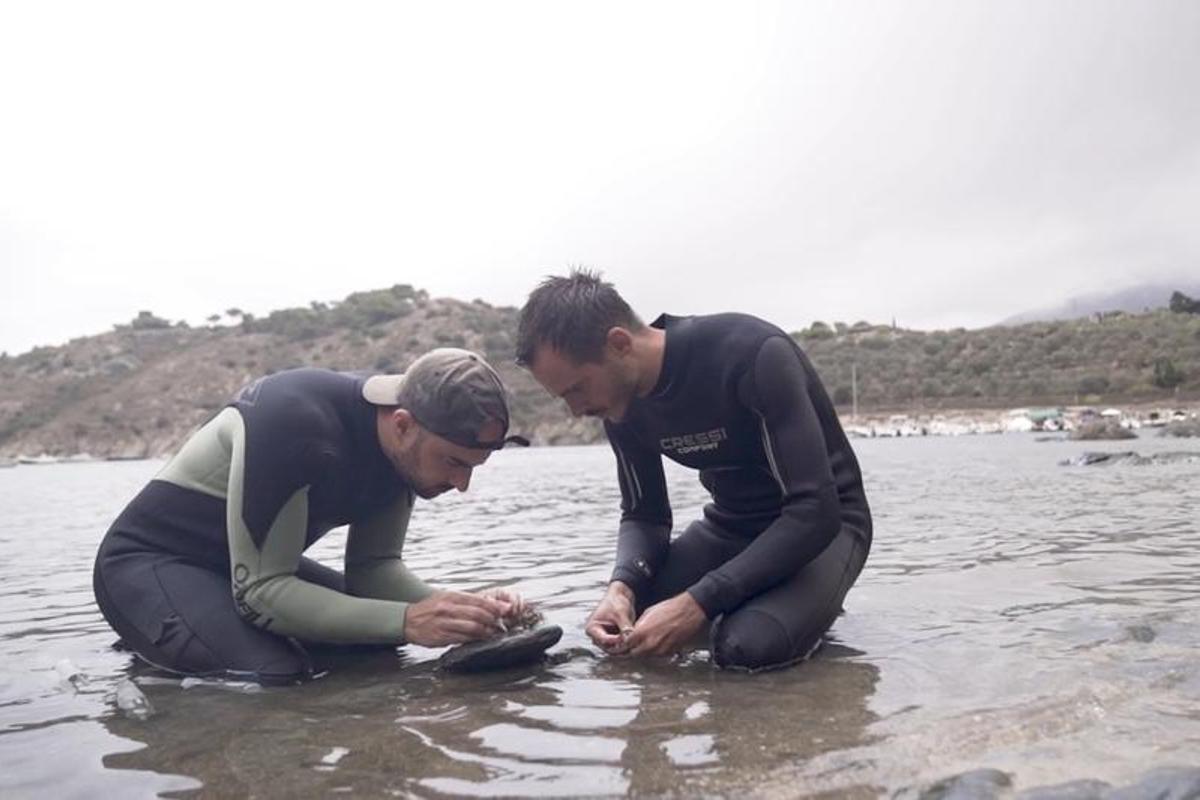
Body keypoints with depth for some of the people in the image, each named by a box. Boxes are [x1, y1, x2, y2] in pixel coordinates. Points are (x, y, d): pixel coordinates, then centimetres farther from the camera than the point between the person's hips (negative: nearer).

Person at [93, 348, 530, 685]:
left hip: (253, 561, 8)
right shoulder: (295, 422, -35)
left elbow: (372, 566, -7)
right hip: (148, 562, -8)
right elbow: (258, 589, -33)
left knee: (382, 646, 3)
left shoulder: (405, 445, -11)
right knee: (276, 677, -29)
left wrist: (456, 608, -26)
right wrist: (407, 620, -40)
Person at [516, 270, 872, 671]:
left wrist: (697, 604, -35)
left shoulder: (752, 353, -30)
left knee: (746, 647, -31)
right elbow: (644, 515, 2)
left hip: (821, 522, -6)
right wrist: (622, 586, -21)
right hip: (732, 523, 6)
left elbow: (815, 510, -32)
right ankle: (744, 603, 14)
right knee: (621, 621, -11)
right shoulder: (622, 403, -8)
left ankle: (804, 604, 3)